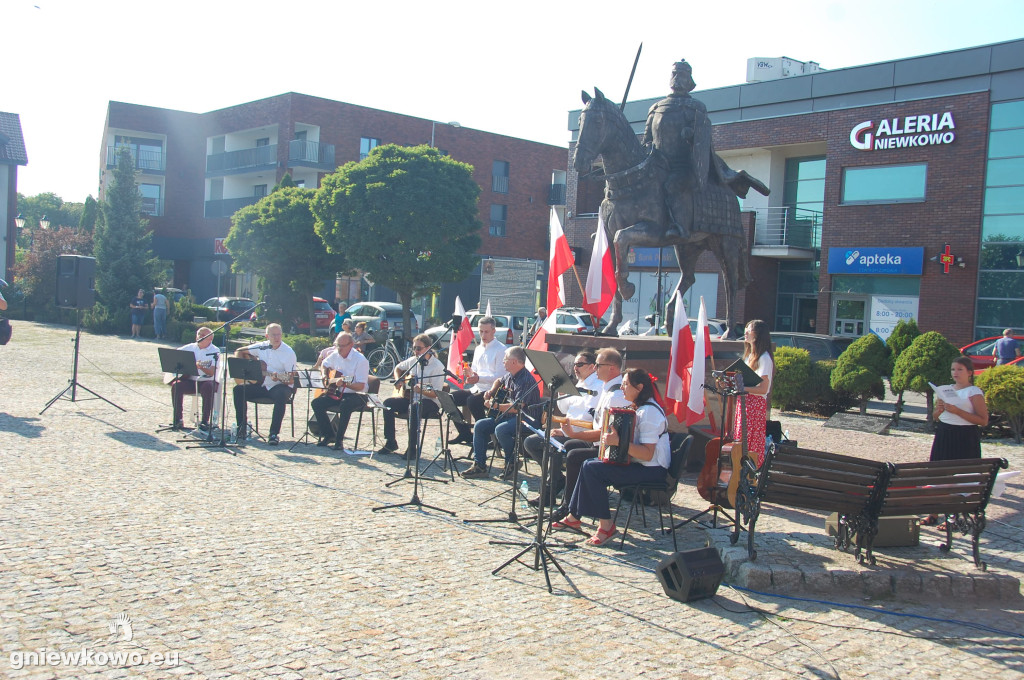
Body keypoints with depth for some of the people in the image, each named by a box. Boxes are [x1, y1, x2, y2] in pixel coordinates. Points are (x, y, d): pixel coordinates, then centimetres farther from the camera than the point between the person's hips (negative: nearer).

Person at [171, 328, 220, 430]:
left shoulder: (215, 351, -3)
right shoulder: (190, 347, 10)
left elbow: (211, 372, -14)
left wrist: (201, 367, -32)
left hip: (207, 381, -3)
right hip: (190, 380, 4)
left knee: (208, 388, -37)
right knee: (176, 385, -25)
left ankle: (205, 421, -28)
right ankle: (178, 419, -16)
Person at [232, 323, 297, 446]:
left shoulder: (288, 352, -9)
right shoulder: (261, 347, 3)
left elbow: (290, 379, -11)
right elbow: (239, 352, 16)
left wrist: (278, 378, -31)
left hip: (279, 386, -4)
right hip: (261, 385, 4)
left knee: (281, 396, -38)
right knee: (238, 390, -17)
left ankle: (274, 434, -31)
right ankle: (241, 430, -12)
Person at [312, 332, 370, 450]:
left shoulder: (360, 360, -17)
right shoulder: (335, 355, 4)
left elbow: (361, 386, -20)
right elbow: (324, 365, 27)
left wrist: (345, 383, -35)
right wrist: (325, 376, 6)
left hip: (355, 395, -7)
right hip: (336, 393, 7)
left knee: (345, 405, -38)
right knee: (317, 403, -15)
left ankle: (339, 439, -23)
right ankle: (327, 434, 1)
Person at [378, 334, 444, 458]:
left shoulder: (437, 366, -14)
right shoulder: (413, 361, 6)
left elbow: (436, 393, -19)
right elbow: (398, 368, 27)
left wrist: (422, 391, -37)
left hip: (430, 402, -7)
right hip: (411, 398, 7)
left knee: (414, 407, -38)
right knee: (388, 403, -14)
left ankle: (411, 447, -29)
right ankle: (390, 442, -5)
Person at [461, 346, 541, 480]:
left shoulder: (526, 380, -21)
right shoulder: (510, 376, 9)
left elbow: (517, 407, -29)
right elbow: (499, 382, 36)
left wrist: (495, 406, -20)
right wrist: (491, 391, 15)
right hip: (508, 416, 10)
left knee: (501, 429, -35)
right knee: (480, 425, 0)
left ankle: (512, 464, -13)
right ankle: (479, 465, 2)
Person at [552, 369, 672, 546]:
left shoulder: (649, 412, -19)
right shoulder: (638, 408, 13)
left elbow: (647, 454, -27)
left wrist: (618, 441, -33)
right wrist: (610, 438, 10)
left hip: (651, 470, -10)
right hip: (637, 463, 11)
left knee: (592, 468, -18)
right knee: (589, 464, 6)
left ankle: (606, 525, -11)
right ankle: (573, 516, 13)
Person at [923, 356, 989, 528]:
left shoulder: (974, 392, -6)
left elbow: (983, 420, -14)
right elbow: (935, 417, 20)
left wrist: (957, 411, -19)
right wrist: (939, 409, -3)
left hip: (965, 438, -6)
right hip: (943, 436, 6)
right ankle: (933, 514, 12)